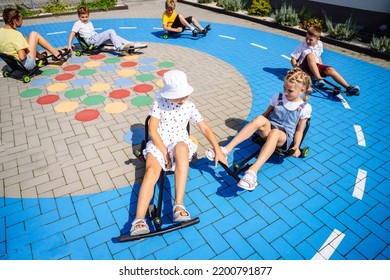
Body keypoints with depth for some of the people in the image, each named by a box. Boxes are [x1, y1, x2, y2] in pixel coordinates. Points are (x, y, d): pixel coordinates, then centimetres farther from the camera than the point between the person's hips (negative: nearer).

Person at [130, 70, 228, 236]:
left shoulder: (189, 107, 5)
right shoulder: (160, 103, 1)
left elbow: (205, 129, 6)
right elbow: (152, 130, -3)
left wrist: (218, 151, 0)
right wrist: (165, 152, -12)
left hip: (180, 143, 0)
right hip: (158, 144, 0)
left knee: (181, 148, -39)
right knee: (151, 171, -32)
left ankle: (179, 205, -43)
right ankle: (139, 220, -40)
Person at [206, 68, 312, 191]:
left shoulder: (305, 108, 0)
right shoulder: (277, 97, 7)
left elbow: (299, 130, 2)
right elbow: (266, 114, 12)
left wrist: (296, 146, -12)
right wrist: (255, 125, -2)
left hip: (285, 137, -3)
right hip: (268, 129, 3)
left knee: (274, 132, -41)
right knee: (260, 119, -34)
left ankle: (253, 171, -61)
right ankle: (226, 149, -42)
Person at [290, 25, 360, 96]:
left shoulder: (320, 44, 5)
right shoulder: (301, 46, -9)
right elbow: (293, 59, -9)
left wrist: (321, 68, 8)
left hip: (316, 67, 5)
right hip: (304, 67, -4)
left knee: (330, 69, -23)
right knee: (310, 55, -33)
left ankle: (348, 87, -32)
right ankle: (319, 79, -41)